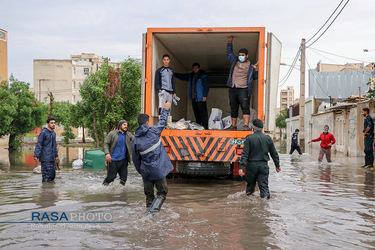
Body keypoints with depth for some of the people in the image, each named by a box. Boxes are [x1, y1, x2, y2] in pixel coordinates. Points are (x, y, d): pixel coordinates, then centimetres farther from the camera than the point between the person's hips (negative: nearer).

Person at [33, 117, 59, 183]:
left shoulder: (53, 133, 16)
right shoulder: (44, 132, -9)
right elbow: (39, 145, -12)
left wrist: (56, 156, 23)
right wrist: (36, 155, -19)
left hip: (51, 158, 8)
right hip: (45, 158, -8)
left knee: (52, 174, 10)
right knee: (46, 175, -8)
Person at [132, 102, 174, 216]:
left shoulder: (135, 140, -2)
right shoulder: (153, 131, -9)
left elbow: (136, 159, 5)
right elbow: (162, 122, 9)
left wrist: (140, 171, 19)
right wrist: (166, 109, 25)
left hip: (146, 171, 3)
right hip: (158, 170, -3)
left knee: (149, 194, 18)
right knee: (162, 192, 6)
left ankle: (149, 208, 21)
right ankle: (153, 211, -12)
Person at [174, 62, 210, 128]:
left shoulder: (203, 76, -5)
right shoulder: (191, 75, 16)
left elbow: (206, 86, -10)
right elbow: (183, 76, 28)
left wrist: (205, 96, -17)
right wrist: (174, 74, 24)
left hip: (201, 98, -7)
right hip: (193, 98, 7)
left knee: (203, 113, -11)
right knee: (196, 113, 10)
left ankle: (205, 126, -14)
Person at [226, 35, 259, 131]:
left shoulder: (250, 65, 7)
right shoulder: (234, 61, 16)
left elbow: (255, 77, 9)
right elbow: (229, 52, 27)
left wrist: (256, 70, -9)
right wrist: (230, 42, 20)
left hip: (243, 89, -4)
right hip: (233, 89, 4)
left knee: (245, 107, -17)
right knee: (233, 108, 9)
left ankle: (246, 125, -24)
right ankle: (233, 125, 17)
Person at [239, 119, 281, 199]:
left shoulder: (249, 138, -8)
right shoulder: (268, 138, 2)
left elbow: (245, 154, -14)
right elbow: (274, 154, 9)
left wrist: (241, 167, -15)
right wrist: (277, 165, 21)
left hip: (251, 165, -1)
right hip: (264, 165, 1)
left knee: (250, 185, 15)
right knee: (264, 185, 3)